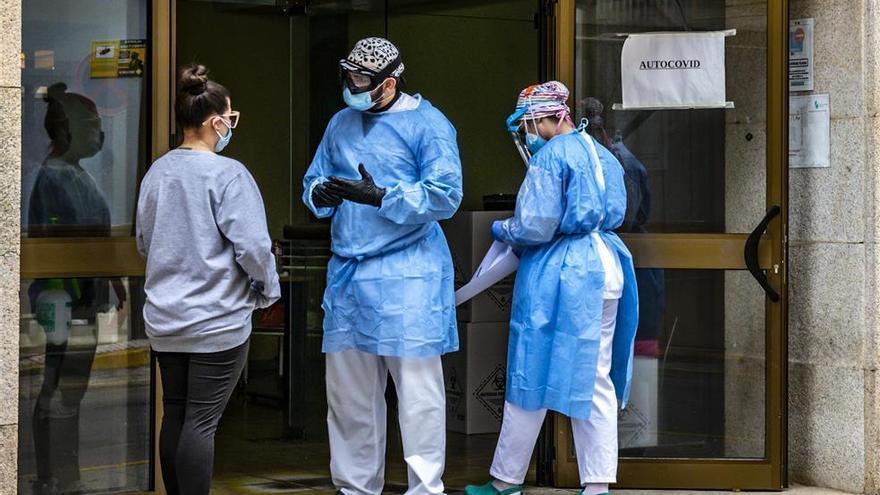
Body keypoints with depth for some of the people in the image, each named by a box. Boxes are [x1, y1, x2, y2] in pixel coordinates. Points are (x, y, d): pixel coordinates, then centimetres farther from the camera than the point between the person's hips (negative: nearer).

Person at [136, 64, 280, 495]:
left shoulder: (157, 172, 6)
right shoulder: (227, 174, -15)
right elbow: (252, 245, -16)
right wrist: (268, 290, 1)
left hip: (164, 318, 7)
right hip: (217, 320, -6)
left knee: (174, 415, 14)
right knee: (201, 422, -2)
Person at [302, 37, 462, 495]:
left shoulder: (427, 124, -5)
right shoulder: (341, 123, 15)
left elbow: (445, 195, -13)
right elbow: (313, 180, 18)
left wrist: (379, 196, -20)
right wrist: (320, 194, -6)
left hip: (407, 273, -6)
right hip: (347, 270, 6)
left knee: (416, 385, -5)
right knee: (348, 387, 9)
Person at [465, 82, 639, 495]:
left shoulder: (551, 156, -12)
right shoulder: (600, 154, 14)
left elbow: (536, 226, -17)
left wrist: (501, 230, 4)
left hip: (559, 275, -8)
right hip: (606, 271, 8)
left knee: (532, 377, 1)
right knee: (596, 380, 7)